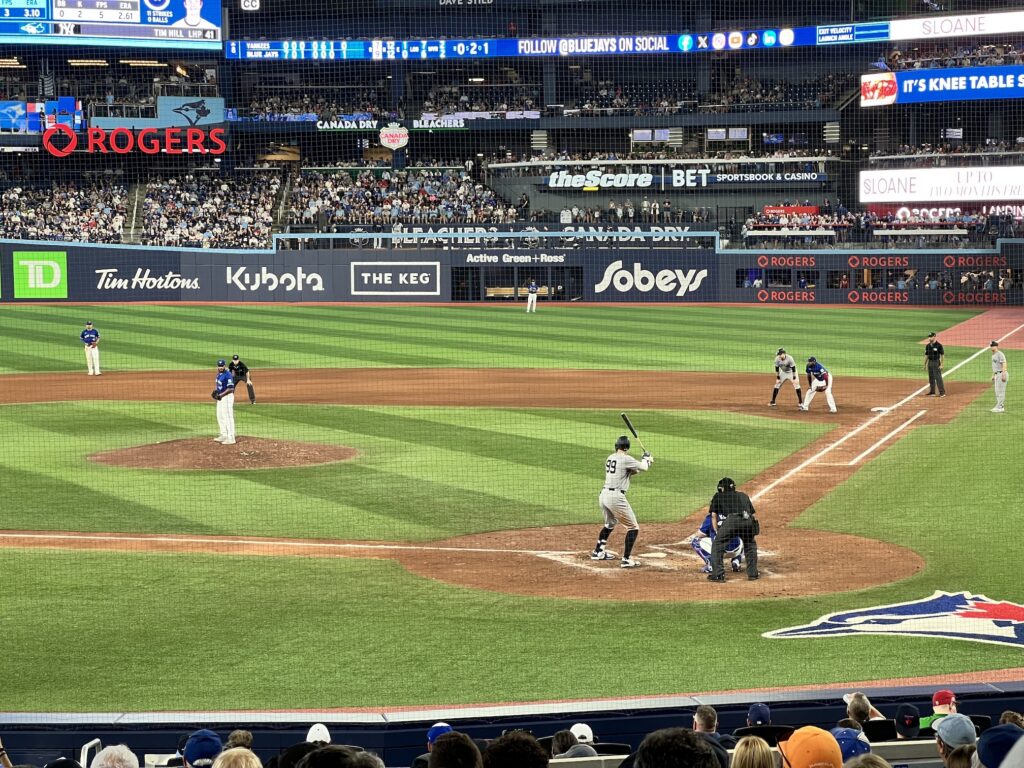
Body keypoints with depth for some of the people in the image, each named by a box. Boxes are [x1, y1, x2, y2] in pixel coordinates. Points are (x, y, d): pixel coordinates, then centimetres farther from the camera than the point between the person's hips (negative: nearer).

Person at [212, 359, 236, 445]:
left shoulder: (227, 375, -18)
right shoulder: (219, 374, 11)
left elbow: (231, 389, -22)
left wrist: (221, 395, -22)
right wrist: (215, 391, 8)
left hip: (227, 397, -10)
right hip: (220, 398, 10)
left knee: (228, 417, -9)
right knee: (220, 417, 19)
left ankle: (231, 438, -8)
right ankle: (224, 436, 30)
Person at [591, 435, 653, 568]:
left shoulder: (610, 458, 14)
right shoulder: (626, 459, -11)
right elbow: (643, 468, -3)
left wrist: (646, 462, 19)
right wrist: (646, 458, 18)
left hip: (603, 495, 8)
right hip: (616, 497, -8)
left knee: (610, 524, 32)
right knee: (633, 528, 0)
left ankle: (598, 552, 40)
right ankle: (626, 560, -8)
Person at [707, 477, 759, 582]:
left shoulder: (718, 496, 27)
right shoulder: (743, 495, 35)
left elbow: (714, 515, 23)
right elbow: (753, 514, 32)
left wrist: (717, 532, 29)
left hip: (732, 520, -4)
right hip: (748, 521, 4)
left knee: (717, 545, 10)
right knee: (751, 545, 27)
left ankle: (718, 574, 2)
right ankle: (753, 573, 24)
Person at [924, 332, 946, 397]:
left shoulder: (939, 345, -10)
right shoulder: (928, 346, 9)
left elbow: (942, 355, -10)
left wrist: (941, 364, -14)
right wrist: (925, 364, 14)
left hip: (936, 363, -7)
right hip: (930, 362, 7)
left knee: (938, 377, -10)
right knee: (931, 378, 11)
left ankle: (942, 392, -9)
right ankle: (932, 392, 19)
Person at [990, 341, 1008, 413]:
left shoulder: (1000, 354, -13)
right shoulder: (993, 355, 18)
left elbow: (1004, 364, -20)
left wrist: (1003, 375, -27)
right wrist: (993, 376, 25)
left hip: (1001, 374, -11)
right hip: (997, 374, 11)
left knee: (1000, 391, -10)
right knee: (997, 391, 12)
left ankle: (999, 407, -9)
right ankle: (1001, 406, 17)